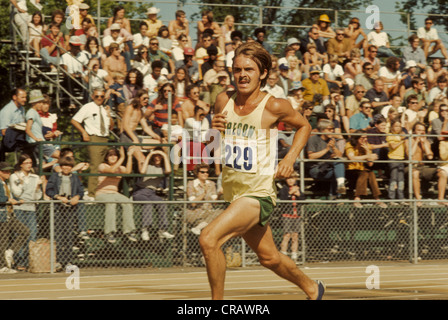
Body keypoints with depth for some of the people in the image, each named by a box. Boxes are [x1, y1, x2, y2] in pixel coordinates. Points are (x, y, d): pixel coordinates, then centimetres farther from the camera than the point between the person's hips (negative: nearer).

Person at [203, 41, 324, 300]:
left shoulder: (274, 106, -13)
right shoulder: (224, 101, -1)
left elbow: (304, 126, 6)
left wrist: (291, 157, -9)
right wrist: (215, 130, -11)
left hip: (258, 193, -6)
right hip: (233, 191, 6)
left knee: (209, 238, -24)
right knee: (269, 258, 22)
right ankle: (312, 289, 48)